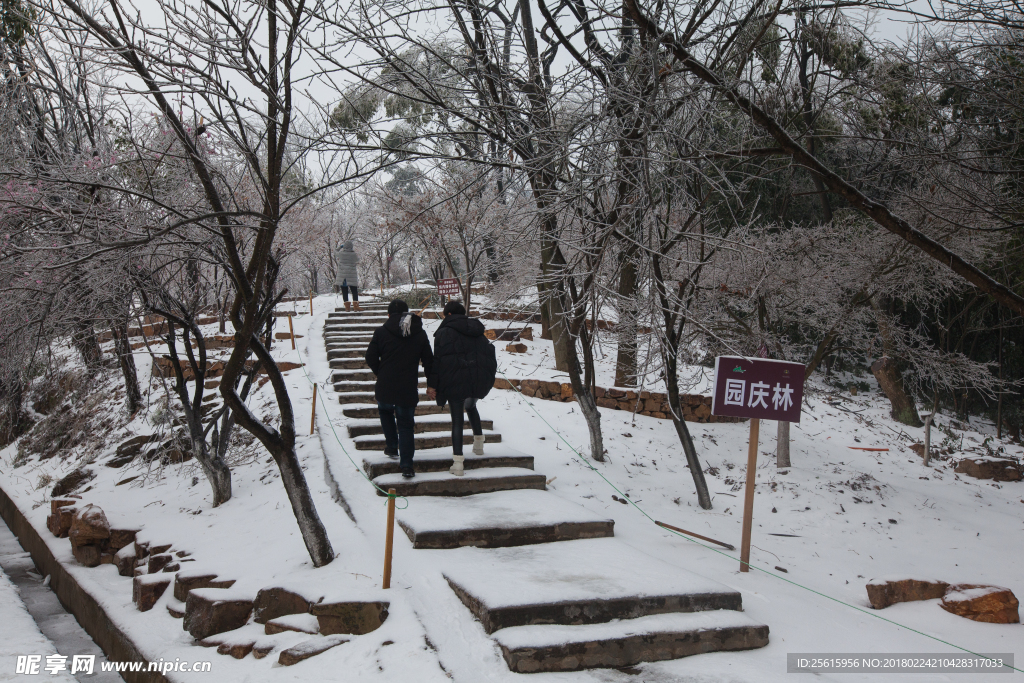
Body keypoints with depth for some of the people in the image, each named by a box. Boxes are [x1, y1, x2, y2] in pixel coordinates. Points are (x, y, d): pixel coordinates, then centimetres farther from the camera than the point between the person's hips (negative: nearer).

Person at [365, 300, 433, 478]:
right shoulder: (420, 334, 4)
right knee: (406, 425, 6)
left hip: (385, 388, 0)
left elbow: (370, 357, 0)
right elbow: (428, 361, 6)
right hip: (408, 389, 1)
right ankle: (406, 464, -3)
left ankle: (392, 446, 28)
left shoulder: (382, 331, -2)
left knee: (385, 410, 30)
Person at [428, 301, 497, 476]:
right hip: (479, 380, 5)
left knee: (457, 419, -1)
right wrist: (488, 377, 19)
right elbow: (490, 354, 14)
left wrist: (432, 384, -4)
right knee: (471, 406, 33)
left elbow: (437, 359, -6)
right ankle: (478, 441, 25)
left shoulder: (444, 332, -1)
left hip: (456, 381, -5)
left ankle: (458, 461, -7)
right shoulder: (477, 332, 15)